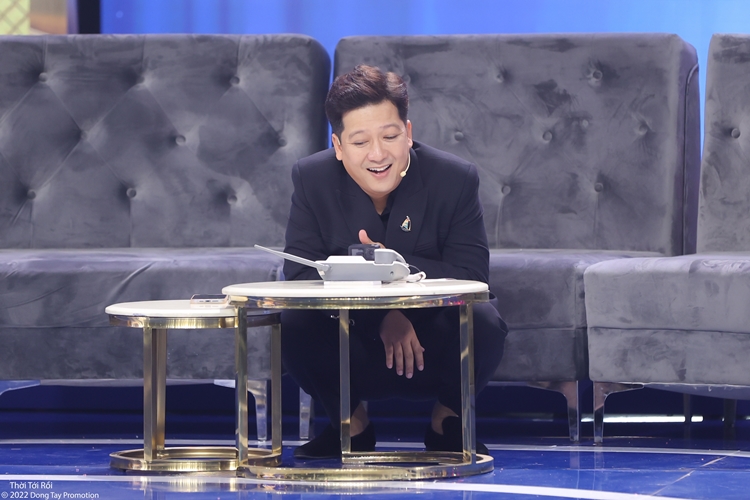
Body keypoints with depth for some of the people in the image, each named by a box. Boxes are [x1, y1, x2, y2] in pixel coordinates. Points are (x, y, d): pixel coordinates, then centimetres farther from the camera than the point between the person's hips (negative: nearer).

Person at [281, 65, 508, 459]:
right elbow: (301, 275, -17)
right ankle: (351, 422, 1)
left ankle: (447, 419, 2)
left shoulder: (456, 179, -13)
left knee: (483, 325, -32)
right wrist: (381, 317, -30)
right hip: (352, 350, 1)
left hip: (433, 350, -1)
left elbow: (472, 277, -16)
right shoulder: (311, 179, -10)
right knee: (294, 325, -29)